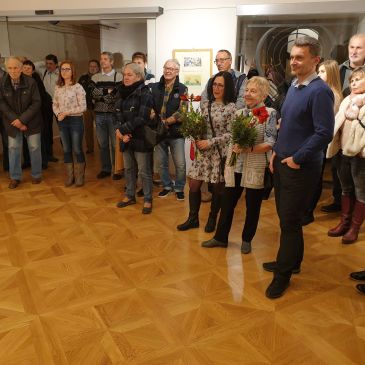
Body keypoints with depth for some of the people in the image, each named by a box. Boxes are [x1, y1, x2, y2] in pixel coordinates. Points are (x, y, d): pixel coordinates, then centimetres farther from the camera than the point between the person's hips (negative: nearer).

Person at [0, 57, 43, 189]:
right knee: (13, 149, 6)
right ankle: (15, 177, 19)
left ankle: (36, 175, 22)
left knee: (34, 148, 6)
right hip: (12, 122, 2)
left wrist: (22, 119, -19)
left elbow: (36, 102, -14)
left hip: (31, 121, -2)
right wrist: (15, 120, -15)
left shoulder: (31, 82, -14)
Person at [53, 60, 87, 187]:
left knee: (77, 149, 2)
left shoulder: (78, 87, -8)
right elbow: (55, 104, 12)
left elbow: (83, 107, -12)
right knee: (66, 150, 11)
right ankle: (69, 176, 22)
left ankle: (80, 177, 16)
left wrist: (66, 113, -15)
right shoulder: (58, 87, 8)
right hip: (62, 122, 5)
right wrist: (58, 114, -9)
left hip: (75, 120, -5)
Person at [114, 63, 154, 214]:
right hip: (126, 138, 6)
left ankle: (148, 200, 14)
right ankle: (130, 196, 31)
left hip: (141, 138, -6)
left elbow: (142, 118, -20)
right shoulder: (121, 92, 9)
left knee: (144, 171, 1)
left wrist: (122, 130, -18)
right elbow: (118, 116, 5)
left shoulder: (144, 94, -12)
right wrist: (123, 134, -11)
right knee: (128, 169, 16)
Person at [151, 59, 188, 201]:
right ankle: (167, 186, 31)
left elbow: (181, 112, -10)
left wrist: (165, 122, -12)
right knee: (161, 162, 12)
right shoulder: (155, 87, 6)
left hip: (176, 132, -3)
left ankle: (179, 188, 21)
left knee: (180, 164, 1)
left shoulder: (182, 89, -3)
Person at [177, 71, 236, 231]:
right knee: (193, 185, 5)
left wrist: (210, 142, -17)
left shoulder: (231, 108, -10)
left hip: (220, 153, -5)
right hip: (203, 151, 5)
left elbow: (230, 134, -13)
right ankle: (193, 218, 21)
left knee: (217, 188, 8)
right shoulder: (206, 104, 7)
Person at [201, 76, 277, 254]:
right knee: (227, 203, 11)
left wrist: (247, 148, -22)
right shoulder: (239, 113, 9)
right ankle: (220, 237, 27)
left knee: (252, 207, 10)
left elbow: (270, 144, -14)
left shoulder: (269, 113, -7)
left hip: (255, 169, -4)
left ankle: (247, 239, 29)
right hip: (234, 167, 4)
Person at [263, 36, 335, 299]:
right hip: (283, 162, 8)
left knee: (290, 221, 2)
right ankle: (292, 260, 36)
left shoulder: (320, 91, -16)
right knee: (286, 217, 18)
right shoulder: (294, 86, 11)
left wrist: (297, 158, -17)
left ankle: (283, 273, 17)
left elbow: (324, 133, -22)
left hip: (301, 168, -8)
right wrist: (277, 152, 12)